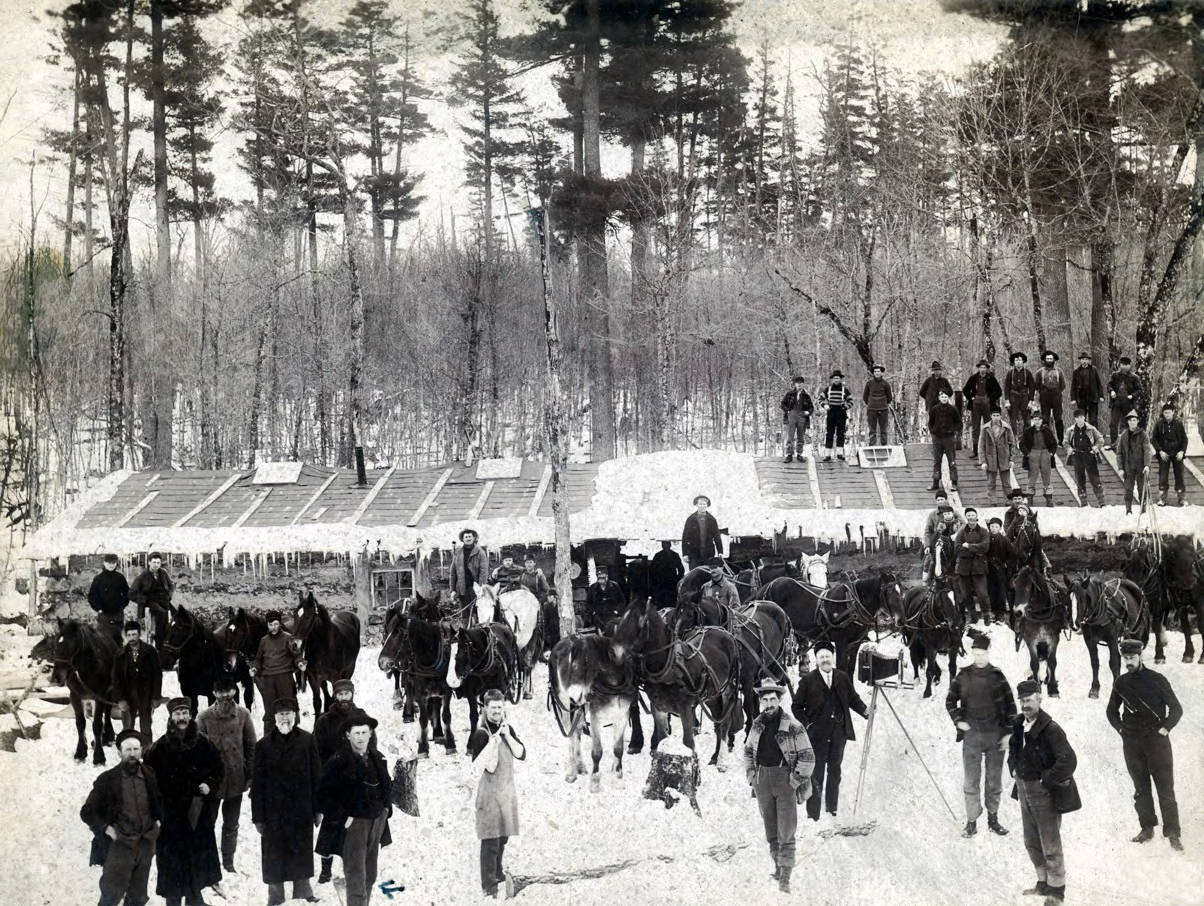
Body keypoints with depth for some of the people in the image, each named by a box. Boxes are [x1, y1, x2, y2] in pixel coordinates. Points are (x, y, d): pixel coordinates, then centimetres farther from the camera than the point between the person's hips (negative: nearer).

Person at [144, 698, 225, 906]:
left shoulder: (202, 744, 3)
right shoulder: (160, 747, -4)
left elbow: (218, 769, 13)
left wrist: (210, 785, -6)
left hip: (199, 811, 3)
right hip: (171, 813, -3)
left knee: (199, 851, 10)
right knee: (173, 858, -2)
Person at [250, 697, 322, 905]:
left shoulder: (306, 741, -1)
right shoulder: (264, 745, -3)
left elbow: (316, 777, 3)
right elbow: (257, 783, -2)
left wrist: (317, 809, 1)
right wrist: (258, 816, -4)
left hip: (301, 809, 1)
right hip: (274, 808, -1)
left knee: (302, 849, 11)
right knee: (274, 853, 5)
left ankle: (302, 887, 27)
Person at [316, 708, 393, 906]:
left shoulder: (378, 759, 8)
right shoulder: (337, 762, -13)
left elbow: (387, 786, 23)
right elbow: (324, 796, -12)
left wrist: (386, 808, 10)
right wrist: (342, 818, -16)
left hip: (376, 822, 7)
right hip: (352, 824, -7)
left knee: (369, 876, 16)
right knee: (356, 878, -10)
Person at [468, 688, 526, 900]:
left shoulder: (507, 729, 8)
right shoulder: (481, 733, -12)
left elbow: (521, 754, 3)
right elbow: (477, 766, -17)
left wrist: (508, 736, -10)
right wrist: (492, 742, -25)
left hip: (508, 789, 6)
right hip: (490, 791, -6)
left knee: (503, 836, 18)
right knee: (490, 840, -6)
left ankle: (498, 873, 37)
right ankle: (490, 888, -1)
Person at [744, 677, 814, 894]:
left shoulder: (793, 727, -10)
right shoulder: (757, 725, 7)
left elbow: (807, 757, -7)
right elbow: (748, 751, 22)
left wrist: (794, 781, -11)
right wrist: (751, 776, 12)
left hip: (786, 780, -5)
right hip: (763, 781, 5)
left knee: (786, 832, -7)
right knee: (770, 830, 14)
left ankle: (785, 877, -7)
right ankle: (778, 866, 27)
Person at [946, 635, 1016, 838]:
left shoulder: (997, 676, 2)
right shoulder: (963, 676, 3)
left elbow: (1010, 706, 5)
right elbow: (950, 701, 14)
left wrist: (1008, 733, 0)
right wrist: (958, 720, 0)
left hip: (996, 734, 0)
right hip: (972, 734, 0)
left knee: (994, 779, 8)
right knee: (971, 780, -3)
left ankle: (993, 819, 18)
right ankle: (971, 822, 3)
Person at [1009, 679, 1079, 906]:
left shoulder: (1050, 729, -22)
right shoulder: (1019, 725, 3)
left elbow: (1068, 760, -30)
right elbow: (1014, 749, 24)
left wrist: (1046, 781, -22)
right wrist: (1014, 770, 10)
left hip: (1045, 793, -8)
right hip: (1025, 790, 8)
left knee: (1050, 844, 2)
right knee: (1031, 842, 19)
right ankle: (1043, 883, 35)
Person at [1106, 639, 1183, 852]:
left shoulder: (1156, 680, -4)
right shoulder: (1120, 683, 6)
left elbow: (1176, 708, 1)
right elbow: (1112, 711, 21)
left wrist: (1165, 728, -8)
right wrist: (1121, 728, 9)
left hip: (1156, 740, -4)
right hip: (1132, 743, 4)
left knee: (1165, 788, -5)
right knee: (1141, 788, 9)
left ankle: (1173, 834, -3)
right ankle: (1147, 828, 17)